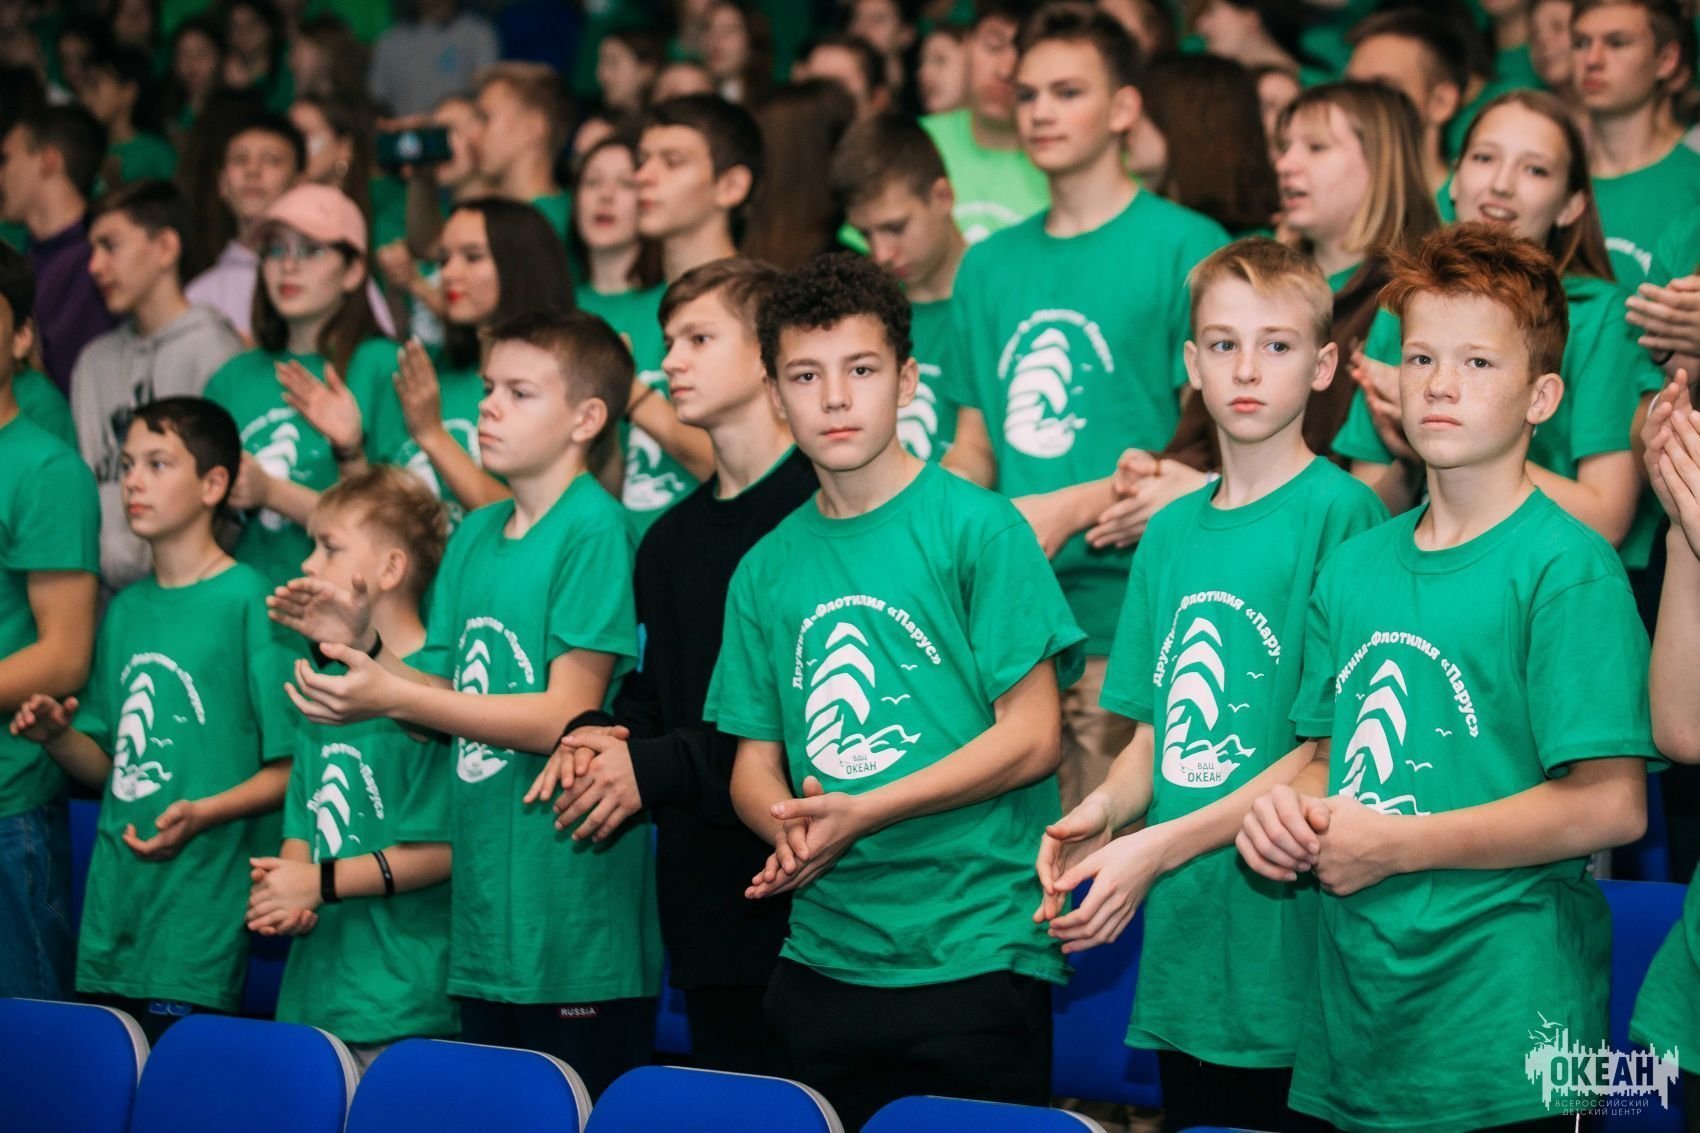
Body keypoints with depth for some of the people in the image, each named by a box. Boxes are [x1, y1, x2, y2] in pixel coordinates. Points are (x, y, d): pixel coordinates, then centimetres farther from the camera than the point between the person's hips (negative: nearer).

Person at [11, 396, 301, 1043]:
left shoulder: (249, 602, -7)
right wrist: (58, 737, 1)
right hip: (110, 919, 7)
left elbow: (292, 768, -9)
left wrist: (203, 814, -23)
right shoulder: (127, 610, 15)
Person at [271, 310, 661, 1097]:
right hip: (485, 915, 8)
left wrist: (392, 698, -20)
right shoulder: (475, 536, 15)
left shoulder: (594, 531, -10)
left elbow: (565, 716, -16)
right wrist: (363, 645, -1)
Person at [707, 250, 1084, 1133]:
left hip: (975, 957, -4)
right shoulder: (767, 570, 11)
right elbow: (755, 761, 13)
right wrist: (789, 828, -11)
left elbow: (1031, 738, -8)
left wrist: (863, 812, -16)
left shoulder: (977, 528, -4)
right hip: (823, 955, 5)